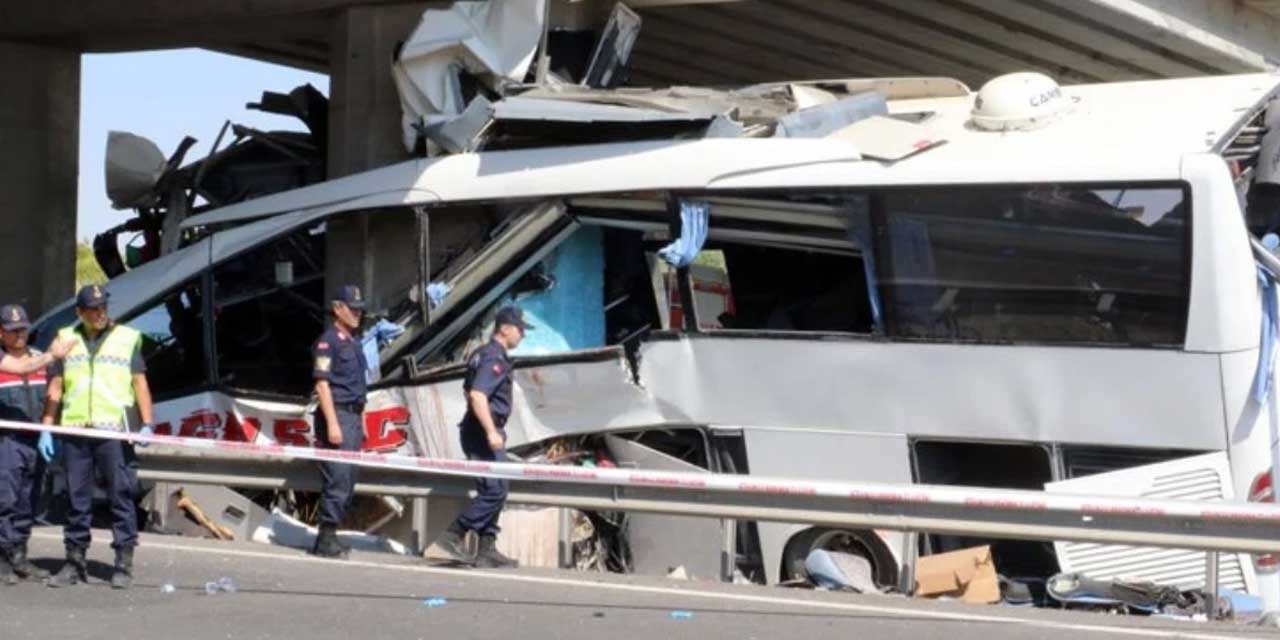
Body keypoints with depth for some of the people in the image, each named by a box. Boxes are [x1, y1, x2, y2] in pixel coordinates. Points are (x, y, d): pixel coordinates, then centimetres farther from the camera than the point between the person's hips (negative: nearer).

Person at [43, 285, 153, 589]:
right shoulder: (65, 339, 13)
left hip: (115, 430, -2)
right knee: (77, 499, 7)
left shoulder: (127, 338, 7)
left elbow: (140, 384, 5)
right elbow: (54, 388, 13)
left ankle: (124, 564, 0)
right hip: (74, 429, 2)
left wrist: (147, 424, -6)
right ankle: (75, 562, 13)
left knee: (122, 496, -3)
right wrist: (47, 428, 4)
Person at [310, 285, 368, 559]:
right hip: (337, 414, -9)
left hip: (354, 416, 9)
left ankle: (329, 536, 13)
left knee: (348, 482, 8)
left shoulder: (354, 342, 19)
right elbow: (322, 384, -15)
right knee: (337, 480, -11)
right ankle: (326, 539, -8)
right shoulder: (328, 340, -8)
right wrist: (332, 423, -21)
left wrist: (361, 422, 18)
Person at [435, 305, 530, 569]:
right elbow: (477, 396, -27)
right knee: (494, 491, -11)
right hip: (483, 433, -11)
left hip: (482, 431, 11)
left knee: (492, 491, 10)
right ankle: (455, 535, -8)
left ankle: (486, 549, 11)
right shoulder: (494, 358, -15)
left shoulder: (484, 354, 17)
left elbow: (469, 390, 28)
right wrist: (491, 432, -31)